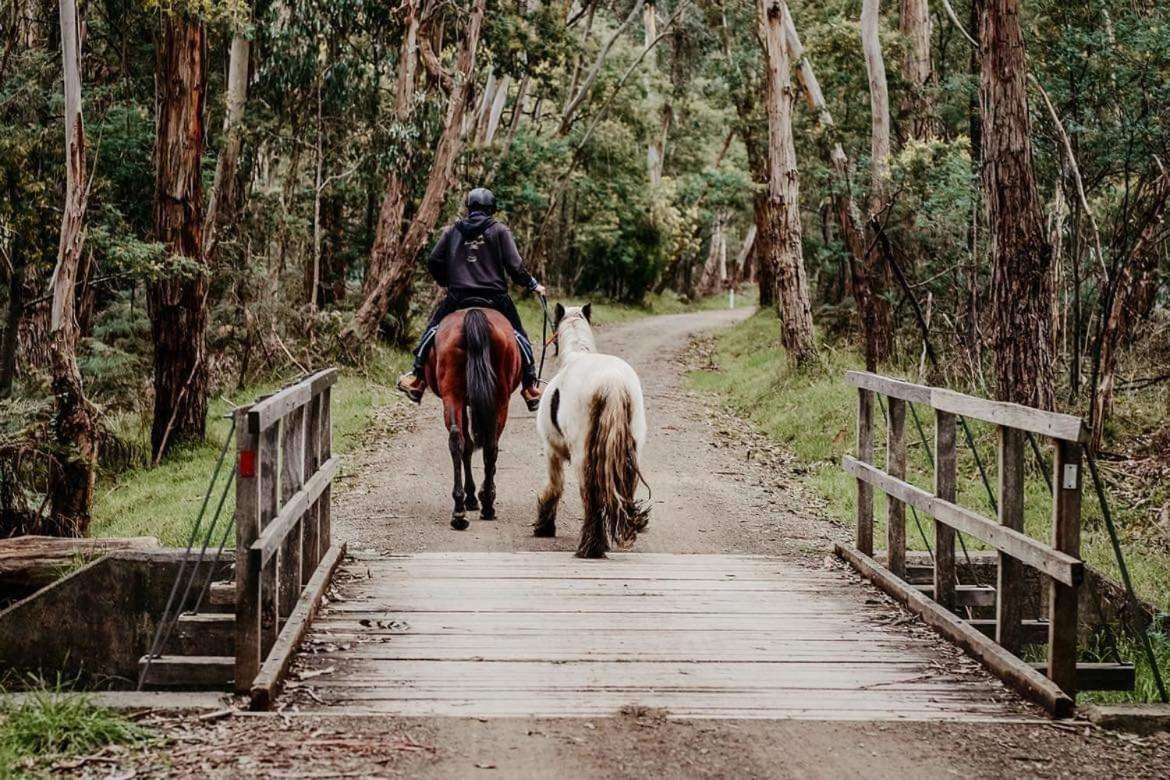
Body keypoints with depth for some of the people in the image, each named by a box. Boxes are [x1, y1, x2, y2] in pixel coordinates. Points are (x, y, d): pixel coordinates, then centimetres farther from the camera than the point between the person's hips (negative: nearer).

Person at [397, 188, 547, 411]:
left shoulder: (452, 231, 9)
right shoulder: (499, 231, 2)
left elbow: (433, 263, 9)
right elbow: (515, 266, -5)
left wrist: (446, 281, 28)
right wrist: (532, 284, 10)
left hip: (458, 298, 2)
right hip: (494, 298, -1)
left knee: (433, 329, 21)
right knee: (518, 335, 14)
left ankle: (417, 378, 16)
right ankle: (530, 387, 8)